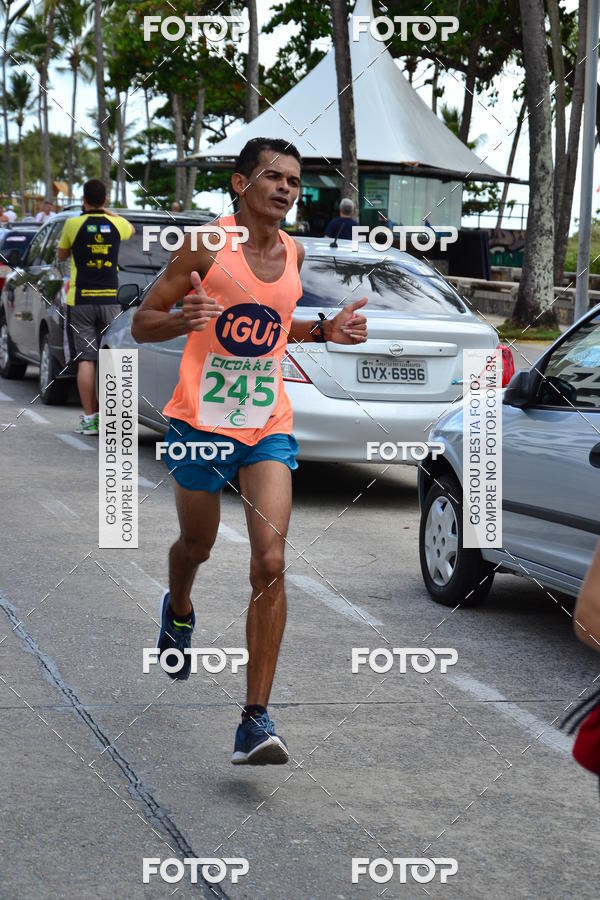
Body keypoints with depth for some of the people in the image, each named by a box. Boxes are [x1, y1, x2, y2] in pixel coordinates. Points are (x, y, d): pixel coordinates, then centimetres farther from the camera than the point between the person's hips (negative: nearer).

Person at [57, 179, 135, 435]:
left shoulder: (74, 224, -6)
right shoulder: (116, 224, 1)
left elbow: (61, 254, 12)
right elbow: (132, 230, 26)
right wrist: (108, 213, 35)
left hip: (80, 301, -2)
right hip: (110, 299, 2)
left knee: (86, 360, -2)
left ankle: (89, 418, -4)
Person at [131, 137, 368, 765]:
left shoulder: (293, 253, 6)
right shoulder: (207, 247, -9)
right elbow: (141, 324, -6)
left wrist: (325, 331, 7)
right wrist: (182, 319, -27)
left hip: (268, 428, 2)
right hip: (200, 423, -2)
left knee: (270, 563, -13)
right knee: (197, 545, 18)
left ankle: (255, 720, -12)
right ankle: (178, 611, 57)